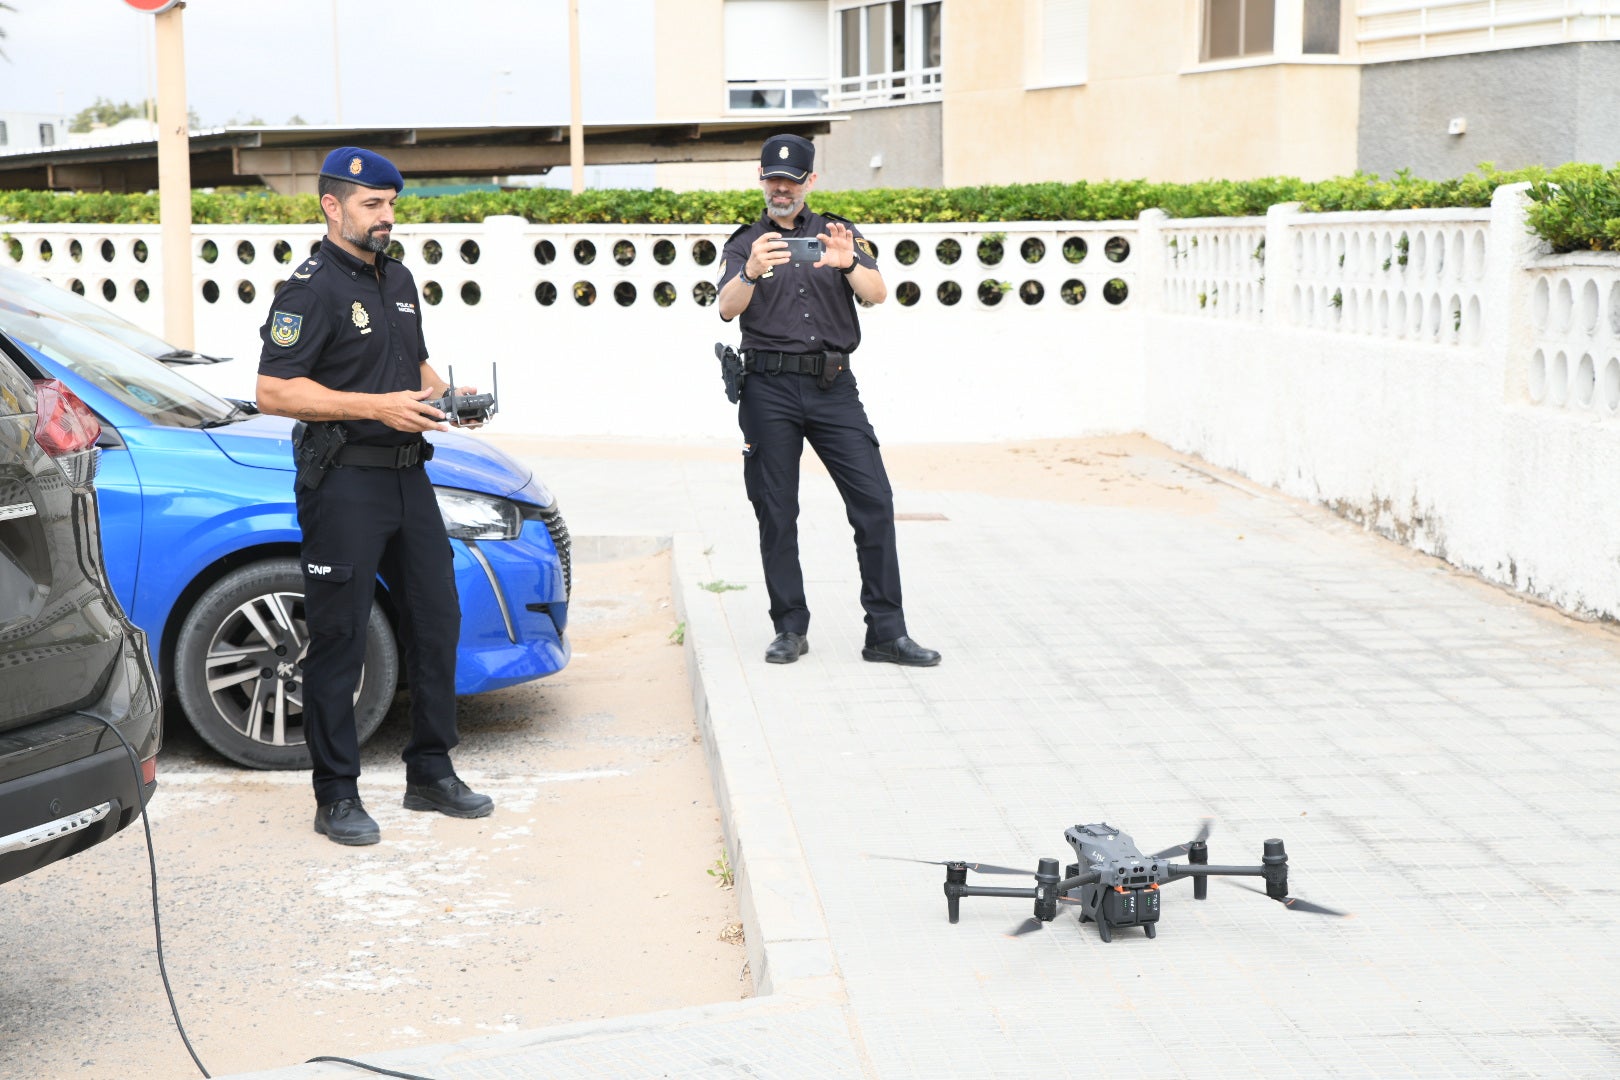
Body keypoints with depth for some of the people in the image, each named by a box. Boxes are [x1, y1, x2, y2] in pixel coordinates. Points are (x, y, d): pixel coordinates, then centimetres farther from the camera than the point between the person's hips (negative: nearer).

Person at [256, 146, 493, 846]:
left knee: (436, 621, 11)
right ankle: (337, 797, 5)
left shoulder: (398, 280, 16)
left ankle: (431, 774, 23)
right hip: (344, 485, -8)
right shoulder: (311, 288, -10)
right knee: (338, 641, -2)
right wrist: (377, 406, -21)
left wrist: (444, 394, 7)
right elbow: (273, 392, -17)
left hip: (407, 477, 8)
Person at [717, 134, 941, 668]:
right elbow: (728, 308, -7)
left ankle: (886, 632, -5)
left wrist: (849, 264, -24)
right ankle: (790, 629, 12)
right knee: (776, 513, 1)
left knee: (874, 500, -8)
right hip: (770, 388, 0)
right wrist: (751, 271, -28)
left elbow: (877, 294, -2)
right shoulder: (745, 243, 11)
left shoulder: (840, 234, 14)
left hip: (833, 386, 1)